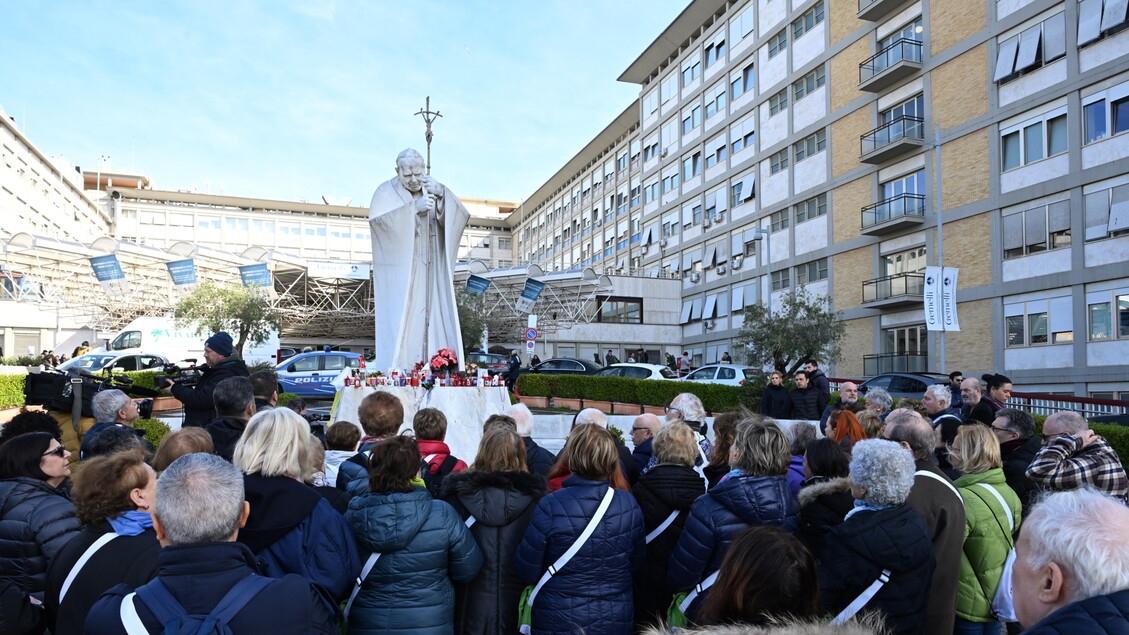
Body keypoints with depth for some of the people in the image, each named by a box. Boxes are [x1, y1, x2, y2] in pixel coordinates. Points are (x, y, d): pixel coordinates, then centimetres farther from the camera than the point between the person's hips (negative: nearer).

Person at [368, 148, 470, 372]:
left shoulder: (435, 190, 9)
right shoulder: (387, 192, -1)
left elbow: (461, 217, -4)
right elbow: (377, 219, -19)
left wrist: (442, 195, -21)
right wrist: (414, 208, -26)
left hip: (430, 273, 3)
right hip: (399, 273, -3)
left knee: (431, 318, 0)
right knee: (399, 322, -9)